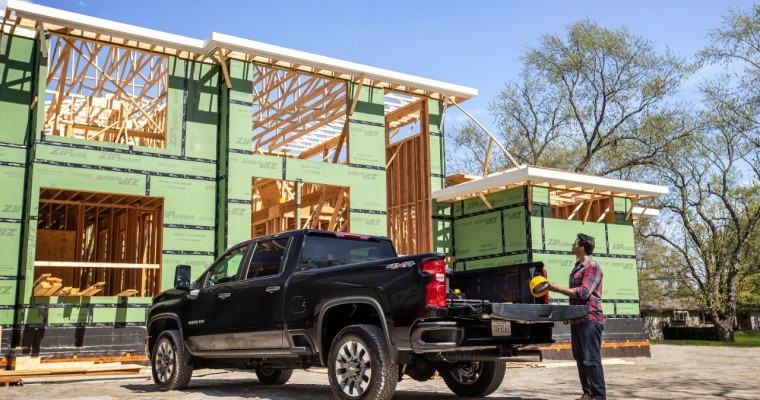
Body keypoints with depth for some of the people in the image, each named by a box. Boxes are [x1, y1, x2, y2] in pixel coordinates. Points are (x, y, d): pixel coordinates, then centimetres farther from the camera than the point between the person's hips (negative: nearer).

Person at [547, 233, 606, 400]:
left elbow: (583, 292, -20)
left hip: (590, 319, -9)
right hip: (577, 319, 9)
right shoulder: (578, 267, 18)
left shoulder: (592, 267, -10)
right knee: (580, 359, 11)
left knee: (592, 359, -8)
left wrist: (558, 289, -18)